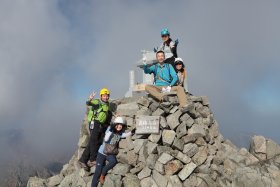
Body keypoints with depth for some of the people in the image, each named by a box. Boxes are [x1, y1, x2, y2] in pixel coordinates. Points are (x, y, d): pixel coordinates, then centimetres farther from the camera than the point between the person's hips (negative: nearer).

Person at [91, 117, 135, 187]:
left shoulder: (120, 134, 2)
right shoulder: (110, 129, -7)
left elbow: (127, 134, -17)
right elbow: (106, 140, -19)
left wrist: (132, 131, -35)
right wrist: (110, 130, -27)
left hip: (110, 154, 3)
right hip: (102, 152, -3)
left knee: (114, 161, -30)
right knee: (98, 172, -9)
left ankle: (102, 175, -8)